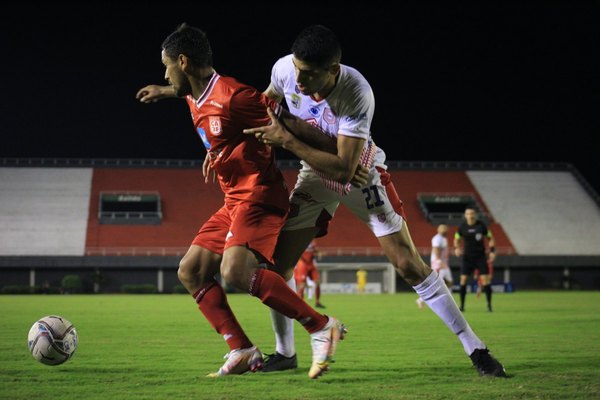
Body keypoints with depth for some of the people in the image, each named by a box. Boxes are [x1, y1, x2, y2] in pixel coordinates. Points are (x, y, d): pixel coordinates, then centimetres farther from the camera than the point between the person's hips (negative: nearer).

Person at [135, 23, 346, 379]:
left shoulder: (231, 97, -19)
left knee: (235, 270, -30)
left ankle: (322, 327, -21)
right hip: (236, 200, 10)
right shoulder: (196, 99, 9)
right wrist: (168, 92, 45)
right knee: (190, 271, 6)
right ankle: (242, 351, 2)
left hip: (259, 195, -10)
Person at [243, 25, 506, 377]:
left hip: (361, 174, -4)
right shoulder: (285, 69, -22)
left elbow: (344, 169, -38)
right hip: (316, 173, 4)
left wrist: (287, 140, -37)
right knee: (276, 264, -3)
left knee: (409, 265, -9)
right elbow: (266, 101, 5)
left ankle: (476, 350, 0)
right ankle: (284, 353, 18)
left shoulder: (356, 94, -37)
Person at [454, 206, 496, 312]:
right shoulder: (462, 227, -3)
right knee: (463, 280, -6)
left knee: (485, 279, -8)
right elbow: (456, 239, 10)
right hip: (467, 257, 1)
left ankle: (489, 304, 2)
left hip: (480, 256, -1)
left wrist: (492, 251, -4)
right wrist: (456, 248, -10)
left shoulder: (481, 225, -5)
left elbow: (490, 238, 6)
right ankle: (462, 305, 3)